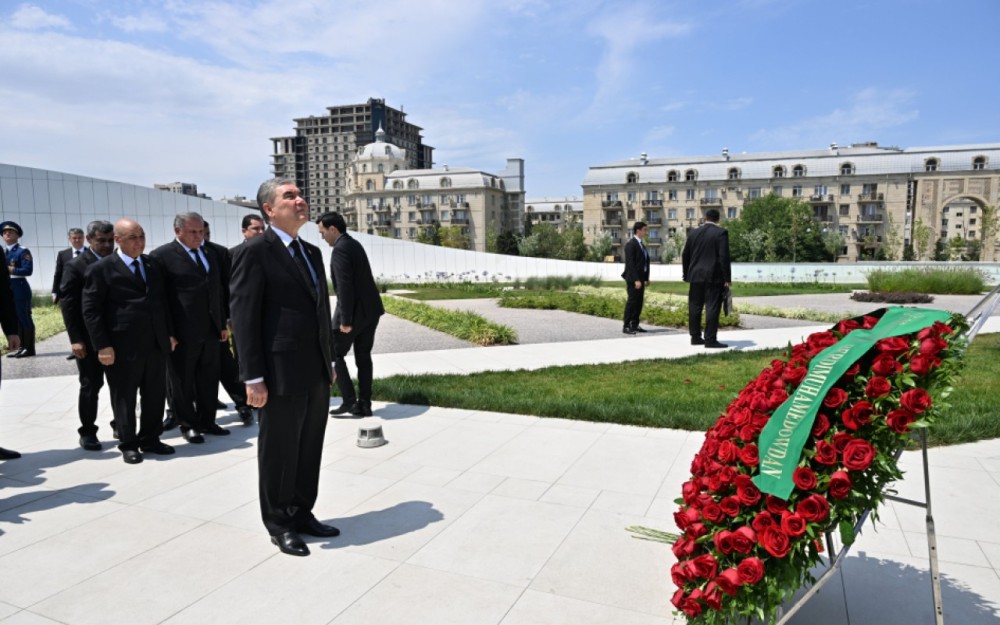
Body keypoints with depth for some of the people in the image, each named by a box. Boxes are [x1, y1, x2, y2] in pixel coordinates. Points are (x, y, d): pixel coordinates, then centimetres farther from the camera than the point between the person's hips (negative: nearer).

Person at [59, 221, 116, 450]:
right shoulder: (76, 266, -4)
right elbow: (68, 304, -8)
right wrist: (76, 339, -14)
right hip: (90, 339, -4)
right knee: (91, 385, 5)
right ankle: (87, 432, 17)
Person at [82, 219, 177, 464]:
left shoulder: (153, 265, 12)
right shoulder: (102, 268, -5)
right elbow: (91, 310, -8)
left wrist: (169, 333, 13)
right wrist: (102, 345, -13)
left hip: (156, 344, 5)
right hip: (123, 347, -5)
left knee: (155, 396, 11)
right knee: (124, 398, 7)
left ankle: (150, 439, 26)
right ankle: (128, 444, 22)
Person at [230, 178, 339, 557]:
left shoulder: (312, 253, 14)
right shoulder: (254, 251, -9)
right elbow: (244, 317, -13)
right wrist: (253, 378, -17)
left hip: (317, 372, 7)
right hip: (282, 373, -7)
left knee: (310, 448, 15)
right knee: (280, 451, 7)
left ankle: (302, 513, 32)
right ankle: (279, 524, 24)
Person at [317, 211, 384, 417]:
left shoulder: (340, 249, -15)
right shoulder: (354, 244, 15)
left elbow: (345, 286, -22)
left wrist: (345, 319, -22)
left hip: (355, 311, -9)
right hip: (370, 309, 9)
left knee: (334, 354, 5)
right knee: (363, 357, 12)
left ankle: (349, 400, 3)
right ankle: (364, 404, 15)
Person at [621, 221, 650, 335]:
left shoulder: (641, 244, 16)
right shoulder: (631, 244, -12)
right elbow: (630, 263, -18)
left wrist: (646, 278, 14)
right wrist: (636, 279, -21)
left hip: (640, 278, 9)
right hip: (633, 278, -9)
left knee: (639, 302, 9)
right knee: (632, 301, -7)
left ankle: (635, 325, 16)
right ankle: (626, 326, -2)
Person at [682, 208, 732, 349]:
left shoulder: (693, 233, 9)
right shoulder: (721, 232, -5)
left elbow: (685, 255, 11)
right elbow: (724, 256, -12)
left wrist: (687, 275, 19)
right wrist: (727, 278, -10)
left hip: (696, 276, 5)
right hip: (714, 276, -5)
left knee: (695, 307, 11)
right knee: (712, 307, -4)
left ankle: (695, 337, 16)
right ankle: (710, 339, -5)